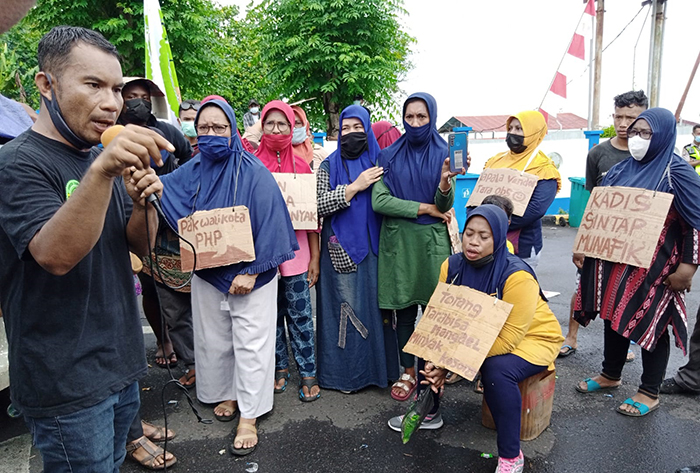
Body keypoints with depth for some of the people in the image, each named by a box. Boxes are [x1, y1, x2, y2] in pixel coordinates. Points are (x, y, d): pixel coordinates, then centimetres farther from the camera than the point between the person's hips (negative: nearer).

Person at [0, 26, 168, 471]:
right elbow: (55, 255, -29)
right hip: (68, 381, -7)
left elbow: (141, 245, 6)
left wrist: (143, 202, -14)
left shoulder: (105, 157, 9)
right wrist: (100, 172, -42)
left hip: (121, 364, 7)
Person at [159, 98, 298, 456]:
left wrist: (251, 271, -19)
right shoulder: (193, 170, 4)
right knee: (213, 341, 17)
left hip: (248, 274, -5)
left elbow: (269, 223, -16)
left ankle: (248, 418, 15)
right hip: (207, 272, 6)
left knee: (250, 345, 3)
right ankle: (226, 394, 39)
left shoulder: (253, 171, -12)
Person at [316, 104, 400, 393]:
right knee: (345, 307, 2)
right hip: (341, 250, -2)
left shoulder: (379, 162, 9)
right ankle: (346, 372, 15)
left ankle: (377, 367, 22)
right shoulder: (329, 166, 4)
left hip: (373, 248, 2)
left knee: (376, 304, 6)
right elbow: (319, 205, -9)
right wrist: (355, 187, -14)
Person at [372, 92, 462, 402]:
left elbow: (444, 206, -6)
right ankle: (409, 372, 22)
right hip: (398, 242, 1)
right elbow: (378, 201, -7)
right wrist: (424, 208, -9)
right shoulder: (389, 156, 6)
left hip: (432, 241, 0)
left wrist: (445, 182, -28)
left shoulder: (443, 155, 4)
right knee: (404, 309, 6)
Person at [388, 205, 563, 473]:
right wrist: (436, 360, -27)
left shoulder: (517, 277, -30)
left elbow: (507, 339, -31)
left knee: (497, 371, -35)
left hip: (530, 337, -6)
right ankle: (429, 413, 17)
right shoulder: (451, 266, -13)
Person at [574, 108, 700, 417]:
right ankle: (610, 375, 34)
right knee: (613, 316, 15)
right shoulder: (621, 170, 9)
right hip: (614, 263, 6)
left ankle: (650, 393, 21)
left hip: (653, 268, -6)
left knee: (651, 324, 5)